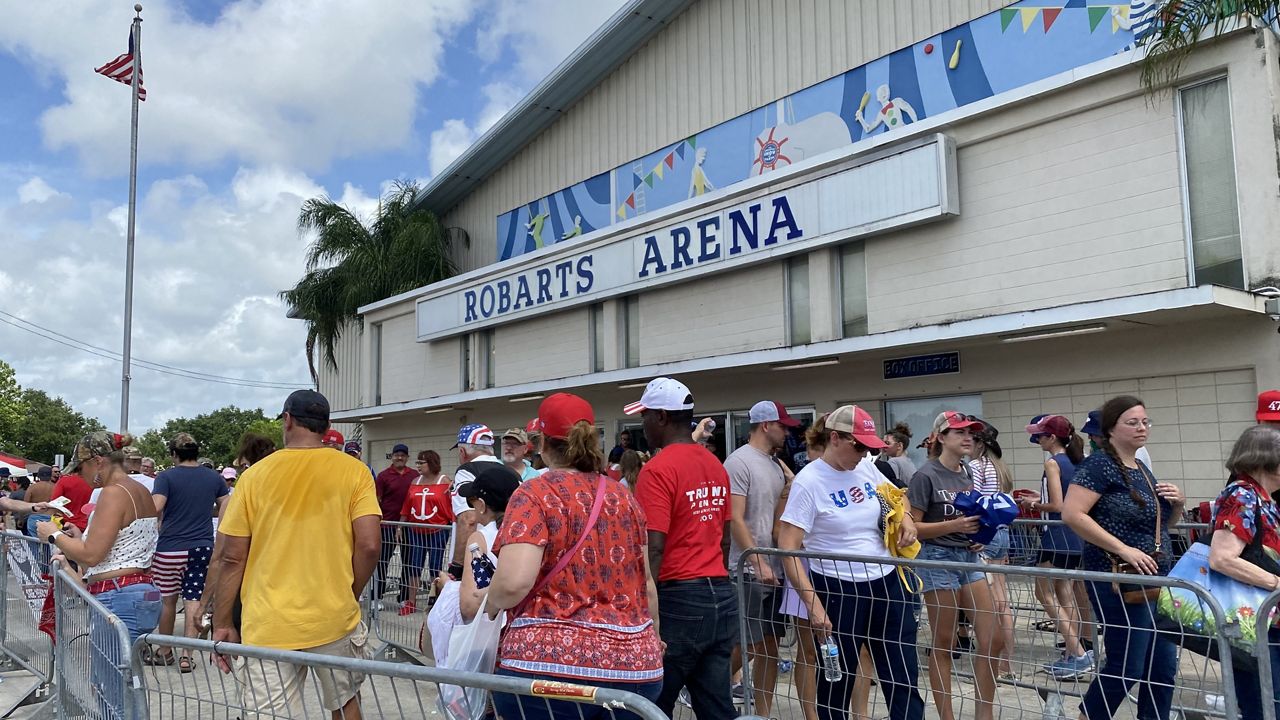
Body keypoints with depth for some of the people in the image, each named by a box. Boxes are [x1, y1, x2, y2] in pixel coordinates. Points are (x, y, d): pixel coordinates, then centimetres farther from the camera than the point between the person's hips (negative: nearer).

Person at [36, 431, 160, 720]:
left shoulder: (114, 492, -14)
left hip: (118, 598, -10)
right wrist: (78, 537, 22)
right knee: (109, 683, 18)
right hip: (142, 594, 10)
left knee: (114, 694, -3)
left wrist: (54, 535, -1)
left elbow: (91, 555, -15)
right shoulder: (140, 492, 14)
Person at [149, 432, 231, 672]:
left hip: (170, 547, -2)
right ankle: (186, 656, 0)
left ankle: (165, 652, 27)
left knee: (168, 601, 13)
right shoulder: (214, 478, 5)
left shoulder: (166, 477, -6)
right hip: (203, 547, 2)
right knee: (194, 601, 3)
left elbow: (155, 508, -17)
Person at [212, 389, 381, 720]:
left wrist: (222, 624, 9)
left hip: (268, 627, 0)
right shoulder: (353, 471, -3)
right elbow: (369, 545, -9)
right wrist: (349, 596, 7)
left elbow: (233, 558, 0)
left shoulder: (256, 474, -1)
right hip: (334, 619, 0)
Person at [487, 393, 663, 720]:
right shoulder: (625, 497, 10)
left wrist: (492, 605, 3)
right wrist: (652, 634, 33)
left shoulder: (535, 494, -6)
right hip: (634, 665, 5)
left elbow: (514, 582, -19)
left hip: (550, 662, -4)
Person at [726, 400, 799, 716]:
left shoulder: (776, 464, 14)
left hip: (775, 568, 8)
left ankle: (763, 714, 19)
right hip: (750, 570, -8)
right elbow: (735, 519, -16)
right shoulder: (740, 462, -11)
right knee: (747, 645, -3)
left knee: (770, 644, 10)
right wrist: (758, 563, -19)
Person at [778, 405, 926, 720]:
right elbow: (788, 549, -19)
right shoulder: (809, 481, -15)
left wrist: (906, 518, 4)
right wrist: (813, 604, -25)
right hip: (838, 590, -6)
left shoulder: (867, 469, 3)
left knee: (904, 682, 10)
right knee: (836, 685, 8)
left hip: (887, 584, 6)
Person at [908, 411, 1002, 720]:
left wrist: (977, 534, 4)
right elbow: (912, 527, -13)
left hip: (968, 557, 7)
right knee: (943, 644, 3)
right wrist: (953, 526, -23)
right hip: (938, 559, -7)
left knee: (993, 640, 5)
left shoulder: (967, 474, 11)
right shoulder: (926, 475, -11)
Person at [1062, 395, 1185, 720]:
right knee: (1126, 667, -4)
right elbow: (1072, 514, -22)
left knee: (1164, 666, 11)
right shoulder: (1099, 465, -12)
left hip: (1156, 579, 9)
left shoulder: (1142, 469, 15)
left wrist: (1178, 503, 4)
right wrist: (1124, 550, -24)